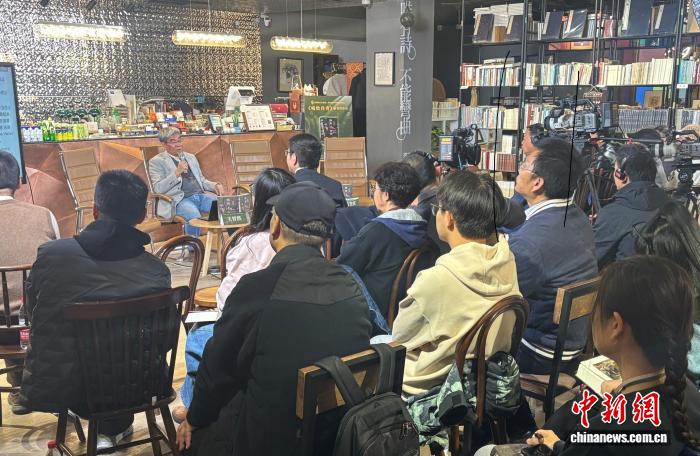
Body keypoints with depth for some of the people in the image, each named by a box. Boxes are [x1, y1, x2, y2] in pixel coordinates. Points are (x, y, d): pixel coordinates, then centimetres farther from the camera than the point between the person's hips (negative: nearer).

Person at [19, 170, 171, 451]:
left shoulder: (50, 254, -16)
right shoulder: (156, 271, -17)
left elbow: (33, 310, 4)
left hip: (53, 388, 1)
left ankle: (109, 427, 37)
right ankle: (114, 427, 36)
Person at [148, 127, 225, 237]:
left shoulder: (191, 157, 23)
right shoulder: (157, 161, 6)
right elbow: (158, 189, -5)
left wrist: (215, 185, 5)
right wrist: (177, 172, -15)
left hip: (201, 195, 6)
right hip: (179, 200, -5)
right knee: (194, 215, -38)